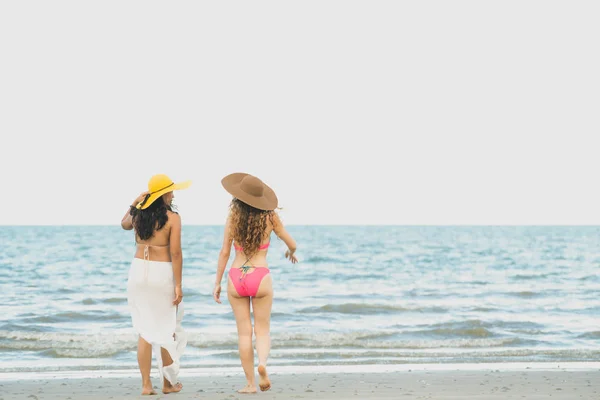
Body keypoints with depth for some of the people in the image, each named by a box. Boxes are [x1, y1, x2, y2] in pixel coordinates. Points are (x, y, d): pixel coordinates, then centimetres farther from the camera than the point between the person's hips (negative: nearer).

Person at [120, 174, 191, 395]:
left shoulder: (138, 215, 4)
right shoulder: (172, 218, -10)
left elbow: (124, 224, 29)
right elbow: (175, 253, -14)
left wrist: (134, 204, 23)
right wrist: (178, 285, -10)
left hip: (138, 271, 4)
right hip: (162, 273, -4)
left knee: (144, 329, 8)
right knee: (167, 329, 11)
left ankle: (146, 384, 6)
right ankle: (168, 383, 19)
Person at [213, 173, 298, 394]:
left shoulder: (233, 217, -2)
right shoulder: (270, 217, -2)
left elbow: (225, 252, -2)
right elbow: (292, 243, 7)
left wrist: (217, 282, 6)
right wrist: (291, 253, 31)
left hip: (236, 277, 1)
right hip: (261, 277, 0)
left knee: (244, 332, 7)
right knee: (263, 330, 9)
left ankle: (250, 383, 6)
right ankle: (262, 363, -20)